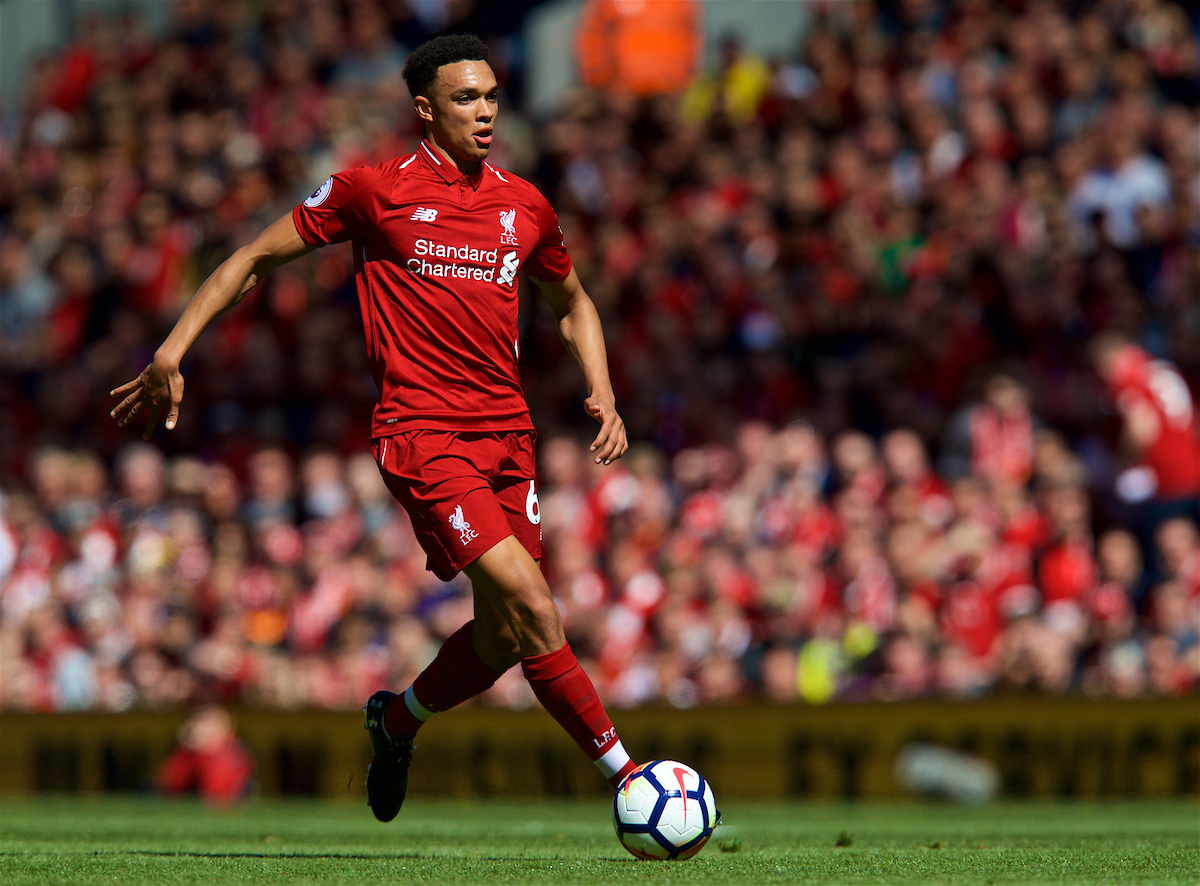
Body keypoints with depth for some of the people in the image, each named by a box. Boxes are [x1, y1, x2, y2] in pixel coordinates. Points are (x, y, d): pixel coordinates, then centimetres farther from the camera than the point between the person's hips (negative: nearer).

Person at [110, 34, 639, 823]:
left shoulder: (524, 206, 10)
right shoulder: (373, 192, -2)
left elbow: (572, 302, 28)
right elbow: (255, 260, 6)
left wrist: (603, 398, 12)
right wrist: (173, 352, 0)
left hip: (508, 432, 6)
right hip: (421, 433, -6)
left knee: (504, 635, 7)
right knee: (531, 605, -18)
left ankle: (398, 720, 36)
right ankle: (623, 771, -10)